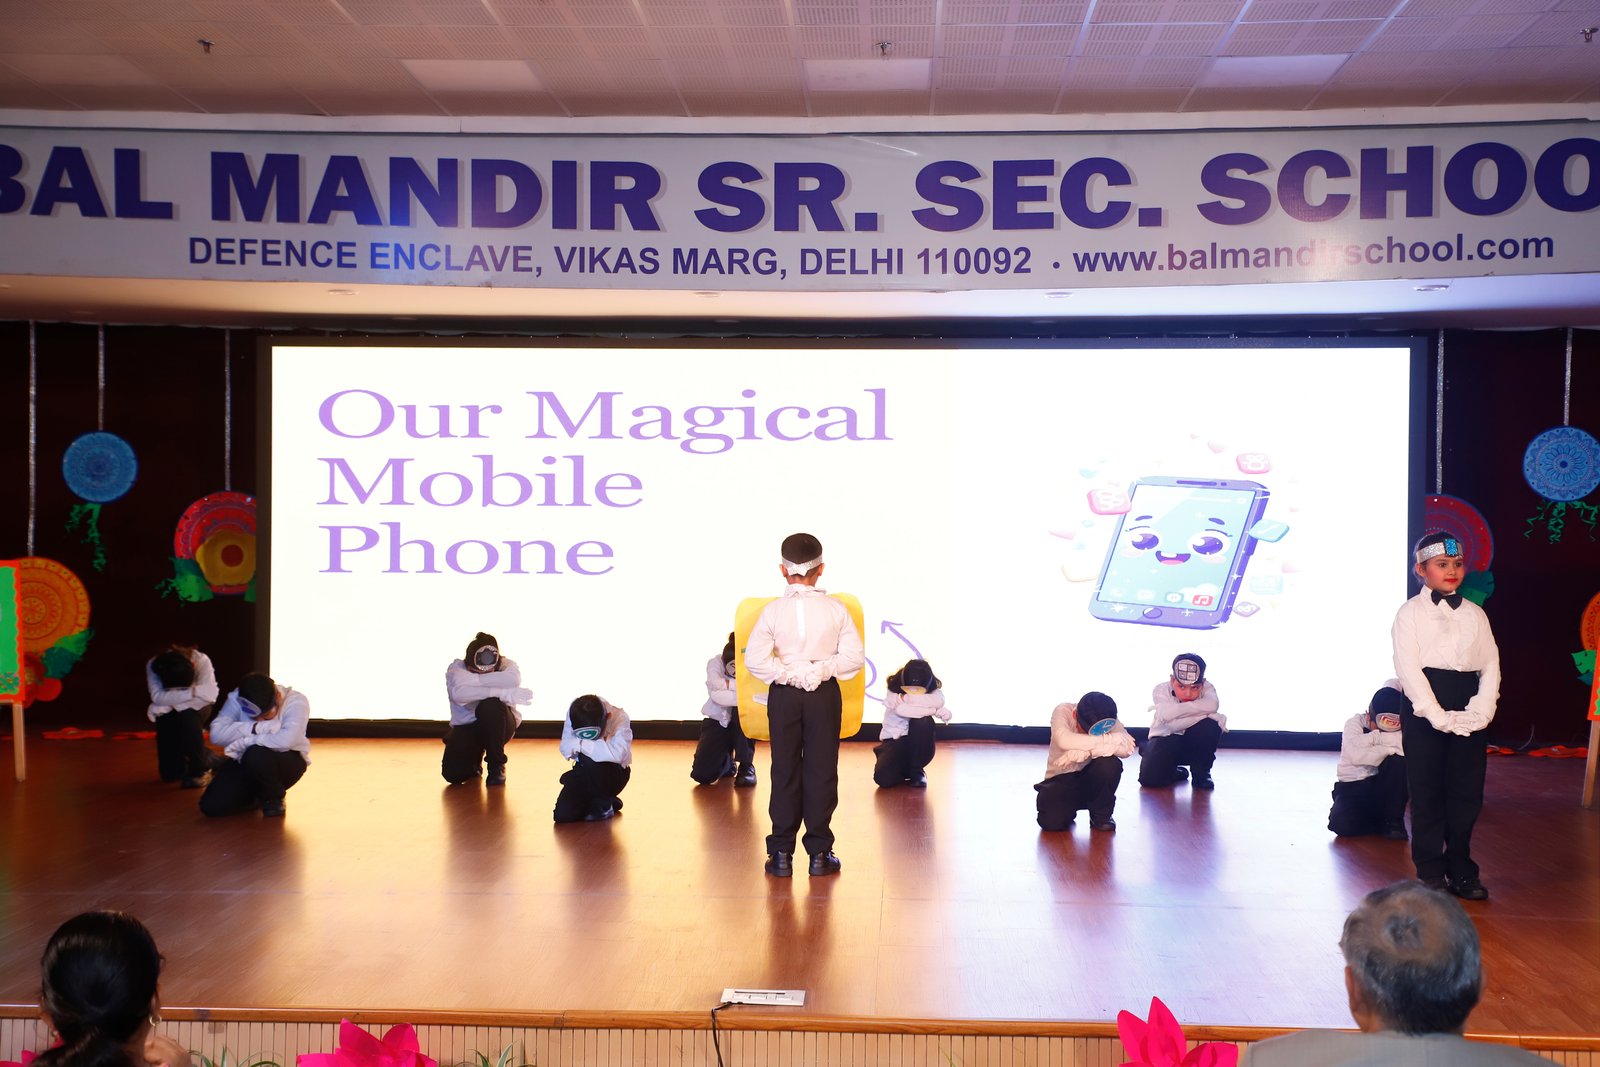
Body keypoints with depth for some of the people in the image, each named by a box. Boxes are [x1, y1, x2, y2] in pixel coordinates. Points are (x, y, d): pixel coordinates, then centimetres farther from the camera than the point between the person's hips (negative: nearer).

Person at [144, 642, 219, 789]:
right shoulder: (153, 665, -25)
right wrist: (192, 692, -41)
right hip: (169, 714, 2)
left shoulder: (202, 661, -29)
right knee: (170, 773, -8)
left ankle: (199, 769, -17)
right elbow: (157, 697, -35)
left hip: (195, 708, -2)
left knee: (186, 717, -40)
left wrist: (169, 702, -32)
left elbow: (209, 695, -35)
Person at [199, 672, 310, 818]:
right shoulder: (236, 699, -11)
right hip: (246, 763, 4)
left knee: (256, 756, -37)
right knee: (211, 805, -16)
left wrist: (242, 742, -29)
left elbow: (287, 739, -38)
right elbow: (217, 734, -23)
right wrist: (257, 728, -32)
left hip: (285, 761, -4)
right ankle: (257, 796, 15)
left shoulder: (296, 701, -21)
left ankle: (274, 798, -6)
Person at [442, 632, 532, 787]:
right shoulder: (456, 668, -17)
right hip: (465, 727, 1)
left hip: (497, 726, -1)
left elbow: (514, 679, -41)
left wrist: (475, 680, -37)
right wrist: (503, 693, -45)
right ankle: (475, 758, 19)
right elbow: (459, 693, -40)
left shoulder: (505, 665, -15)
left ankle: (497, 765, -13)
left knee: (490, 706, -36)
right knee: (453, 773, -22)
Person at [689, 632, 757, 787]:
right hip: (717, 721, 1)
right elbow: (716, 695, -30)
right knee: (702, 774, -16)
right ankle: (726, 761, 23)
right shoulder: (715, 663, -16)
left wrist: (728, 684, -31)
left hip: (743, 722, -1)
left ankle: (746, 766, -19)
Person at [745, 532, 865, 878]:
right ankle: (819, 854, 10)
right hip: (825, 695, 0)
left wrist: (787, 673, -7)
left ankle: (781, 854, 10)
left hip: (784, 695, 0)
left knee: (785, 771, 8)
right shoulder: (835, 609, -5)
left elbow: (755, 659, -14)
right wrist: (822, 669, -5)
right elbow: (854, 656, -9)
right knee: (821, 771, 6)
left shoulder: (773, 611, -7)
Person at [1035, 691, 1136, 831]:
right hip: (1060, 779, -1)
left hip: (1091, 779, 1)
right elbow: (1064, 740, -39)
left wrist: (1085, 751, -39)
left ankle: (1101, 815, -4)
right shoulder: (1063, 711, -19)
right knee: (1051, 821, -29)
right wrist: (1110, 739, -33)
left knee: (1110, 763, -32)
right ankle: (1068, 809, 10)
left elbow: (1127, 748, -30)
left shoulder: (1108, 720, -13)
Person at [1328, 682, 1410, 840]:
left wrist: (1376, 737, -27)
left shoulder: (1399, 728, -10)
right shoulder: (1355, 723, -15)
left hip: (1383, 787, 1)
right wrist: (1391, 748, -26)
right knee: (1341, 823, -31)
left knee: (1399, 762, -30)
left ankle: (1394, 820, -11)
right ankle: (1380, 819, 3)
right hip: (1352, 786, -1)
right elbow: (1355, 755, -32)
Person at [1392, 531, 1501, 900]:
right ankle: (1431, 873, 8)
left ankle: (1461, 870, 16)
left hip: (1468, 715, 4)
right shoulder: (1410, 613, 0)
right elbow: (1408, 668, -9)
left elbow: (1491, 665, 7)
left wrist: (1481, 712, -8)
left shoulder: (1475, 614, 13)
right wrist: (1438, 715, -16)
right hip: (1424, 714, -4)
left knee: (1467, 793, 5)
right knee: (1427, 794, 0)